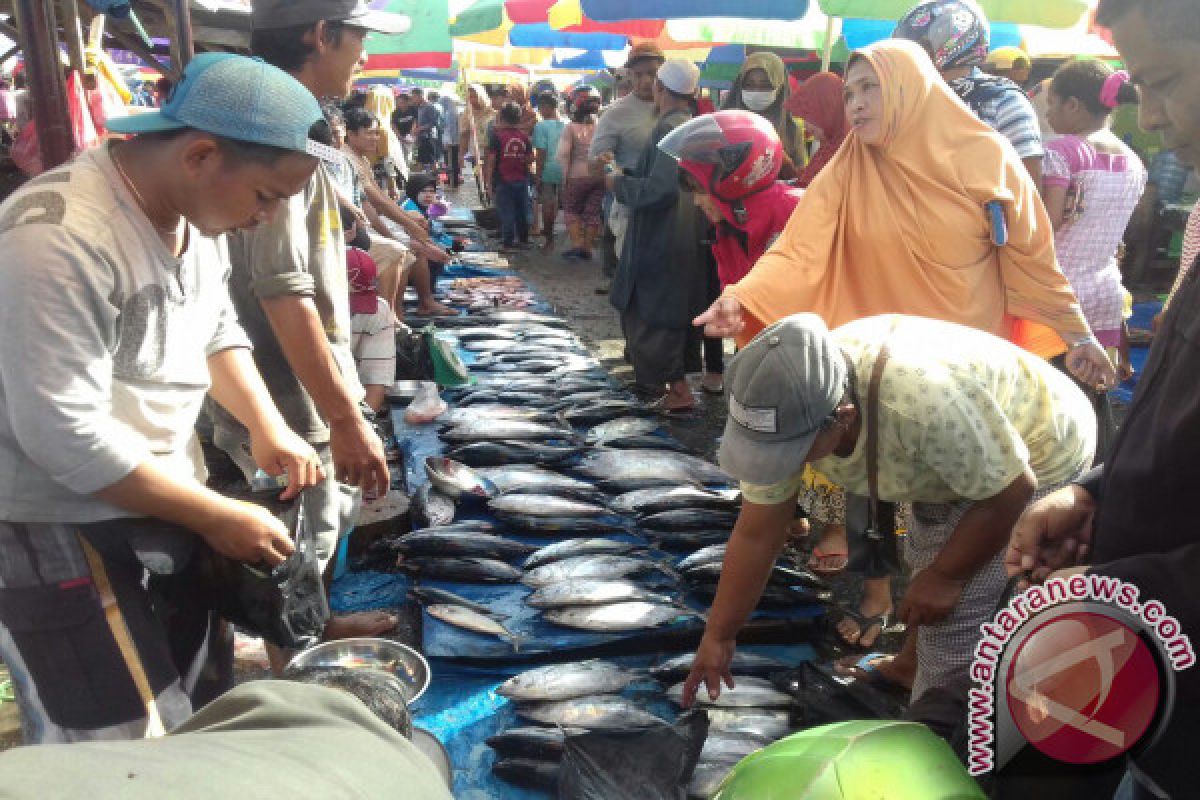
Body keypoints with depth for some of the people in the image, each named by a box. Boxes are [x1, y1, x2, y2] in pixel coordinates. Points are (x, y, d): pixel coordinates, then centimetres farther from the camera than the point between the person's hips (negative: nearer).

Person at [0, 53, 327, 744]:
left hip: (165, 506, 9)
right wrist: (214, 515, -19)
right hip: (62, 537, -8)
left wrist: (266, 426, -3)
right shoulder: (59, 237, -27)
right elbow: (64, 433, -27)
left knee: (207, 717, 21)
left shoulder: (198, 215, 1)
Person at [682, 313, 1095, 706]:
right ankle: (911, 666, 42)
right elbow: (755, 535, -10)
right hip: (954, 458, 6)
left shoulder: (921, 401, -43)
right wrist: (717, 636, -4)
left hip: (1038, 457, -6)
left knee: (952, 620, -11)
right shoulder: (787, 406, -20)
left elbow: (1012, 489, -27)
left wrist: (946, 577, -15)